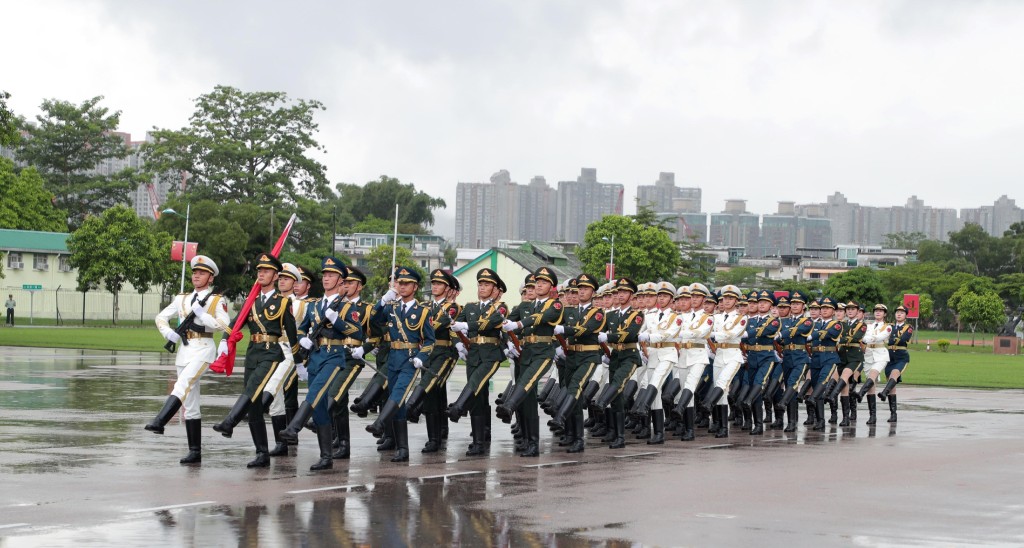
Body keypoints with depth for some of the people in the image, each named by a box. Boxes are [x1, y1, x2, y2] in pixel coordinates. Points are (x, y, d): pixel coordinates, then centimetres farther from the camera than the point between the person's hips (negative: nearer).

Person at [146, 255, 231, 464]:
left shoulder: (217, 301, 3)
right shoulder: (182, 299, 17)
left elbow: (223, 325, -10)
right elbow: (161, 317, 21)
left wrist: (202, 314, -16)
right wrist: (168, 333, 3)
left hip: (203, 348, -6)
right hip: (184, 349, 6)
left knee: (183, 384, -30)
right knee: (190, 402, 4)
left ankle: (160, 421, -45)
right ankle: (195, 451, 6)